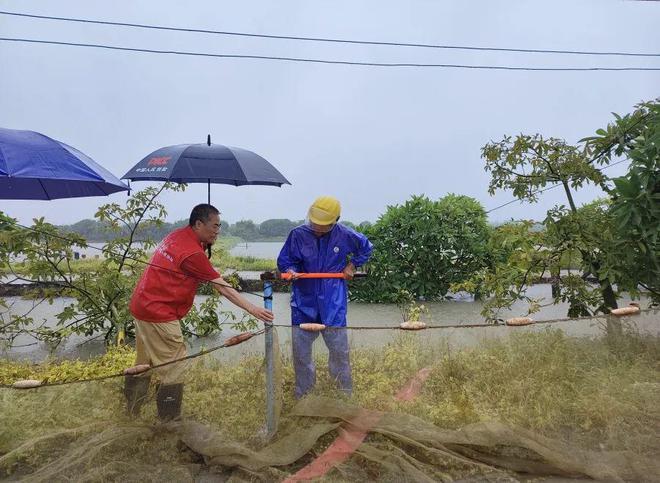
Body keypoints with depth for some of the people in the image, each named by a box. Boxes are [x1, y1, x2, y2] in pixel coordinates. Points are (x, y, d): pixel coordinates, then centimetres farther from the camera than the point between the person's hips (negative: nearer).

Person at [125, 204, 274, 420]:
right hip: (159, 314, -10)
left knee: (144, 362, 21)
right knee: (172, 368, 0)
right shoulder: (192, 252, -21)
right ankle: (170, 419, 9)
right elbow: (222, 287, -21)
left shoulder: (176, 236, 6)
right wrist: (252, 309, -19)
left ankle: (132, 409, 34)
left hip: (140, 304, 10)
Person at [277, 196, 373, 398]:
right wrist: (291, 271, -18)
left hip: (333, 303, 0)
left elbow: (366, 248, 15)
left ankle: (345, 395, 24)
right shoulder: (298, 234, -7)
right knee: (300, 349, 6)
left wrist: (352, 265, 5)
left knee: (339, 348, 5)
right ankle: (303, 395, 25)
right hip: (304, 301, 1)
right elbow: (284, 260, 3)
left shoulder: (345, 235, -4)